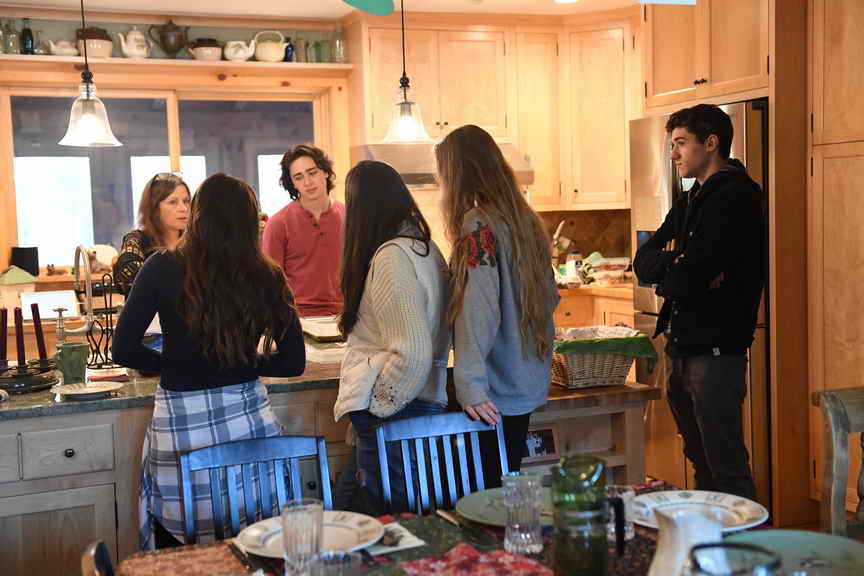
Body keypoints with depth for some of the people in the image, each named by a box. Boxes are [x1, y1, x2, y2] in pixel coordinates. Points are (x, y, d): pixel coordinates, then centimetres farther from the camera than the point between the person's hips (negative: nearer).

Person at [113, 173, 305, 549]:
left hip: (181, 423, -2)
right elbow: (293, 363, 3)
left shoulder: (163, 269, -7)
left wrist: (174, 364, 11)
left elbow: (123, 351, -4)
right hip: (248, 417, 2)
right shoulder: (267, 278, -2)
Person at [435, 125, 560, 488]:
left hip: (496, 394, -8)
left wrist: (470, 386, -22)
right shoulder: (525, 220, 9)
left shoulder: (478, 226, -15)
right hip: (528, 384, 8)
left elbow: (478, 312, -22)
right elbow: (550, 297, 17)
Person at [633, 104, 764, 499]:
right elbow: (643, 261, 8)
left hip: (715, 351, -9)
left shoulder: (734, 197, -12)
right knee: (701, 464, 17)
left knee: (727, 471, -5)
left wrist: (668, 276, 1)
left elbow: (684, 282, -20)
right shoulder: (691, 201, 17)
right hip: (685, 349, 9)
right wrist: (677, 265, -11)